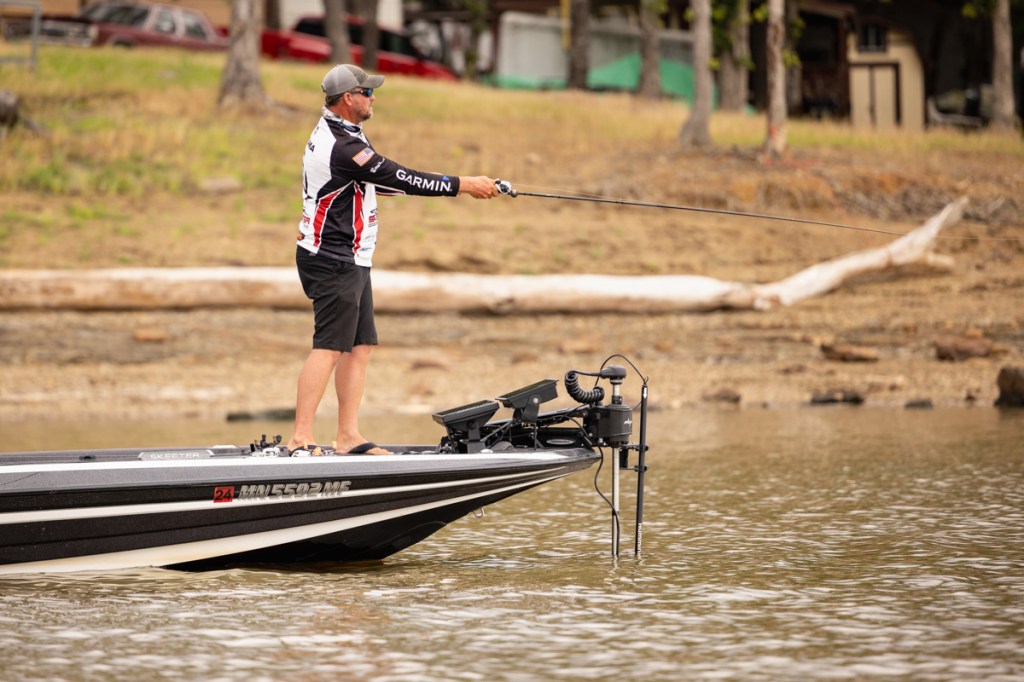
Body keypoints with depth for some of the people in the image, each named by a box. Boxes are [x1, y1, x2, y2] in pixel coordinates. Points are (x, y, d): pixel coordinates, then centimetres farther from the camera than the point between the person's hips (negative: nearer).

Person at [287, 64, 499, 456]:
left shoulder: (334, 133, 12)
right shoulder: (343, 147, -22)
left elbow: (370, 181, 25)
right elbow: (398, 179, -21)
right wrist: (462, 185, -15)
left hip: (349, 262, 11)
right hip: (333, 262, -11)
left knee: (360, 346, 9)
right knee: (329, 348, -12)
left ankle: (348, 436, 10)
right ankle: (300, 439, -14)